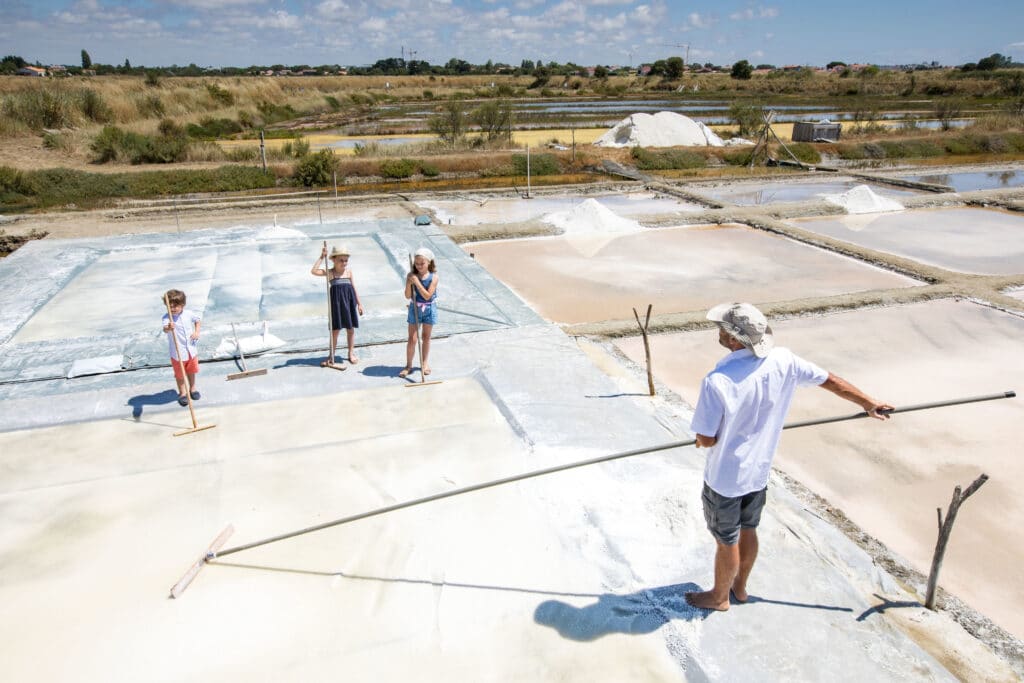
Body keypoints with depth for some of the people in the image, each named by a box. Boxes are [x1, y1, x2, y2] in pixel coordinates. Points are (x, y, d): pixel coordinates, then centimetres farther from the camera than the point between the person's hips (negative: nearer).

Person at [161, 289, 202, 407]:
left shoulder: (189, 314, -7)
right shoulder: (166, 318, -20)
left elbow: (198, 320, 13)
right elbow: (165, 329, -40)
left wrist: (197, 332, -1)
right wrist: (169, 328, -64)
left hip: (191, 349, 4)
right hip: (177, 352, -3)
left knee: (191, 371, 21)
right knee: (180, 374, 10)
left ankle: (192, 388, 42)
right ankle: (182, 393, 28)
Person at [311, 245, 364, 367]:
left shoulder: (349, 272, 4)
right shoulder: (330, 273, -3)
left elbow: (354, 288, 8)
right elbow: (314, 271, -17)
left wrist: (359, 303, 7)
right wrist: (322, 257, -17)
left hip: (349, 302, 2)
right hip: (336, 302, -2)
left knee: (350, 329, 8)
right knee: (335, 329, 4)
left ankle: (351, 353, 21)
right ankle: (331, 356, 13)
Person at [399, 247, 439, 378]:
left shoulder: (434, 277, -12)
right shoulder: (411, 276, -9)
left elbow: (427, 295, -21)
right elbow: (408, 296, -11)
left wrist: (417, 282, -26)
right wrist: (409, 282, -26)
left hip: (429, 309, 0)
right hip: (415, 309, 0)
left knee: (426, 337, 14)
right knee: (412, 339, 2)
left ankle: (425, 363, 28)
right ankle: (408, 365, 12)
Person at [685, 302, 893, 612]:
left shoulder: (717, 381, -33)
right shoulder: (783, 361, -15)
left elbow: (707, 439, -25)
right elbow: (830, 380, 2)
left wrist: (702, 438, 1)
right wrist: (868, 403, 19)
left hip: (725, 478, -6)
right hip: (759, 471, 6)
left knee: (727, 541, 15)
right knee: (747, 530, 27)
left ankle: (719, 596, 39)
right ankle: (740, 586, 49)